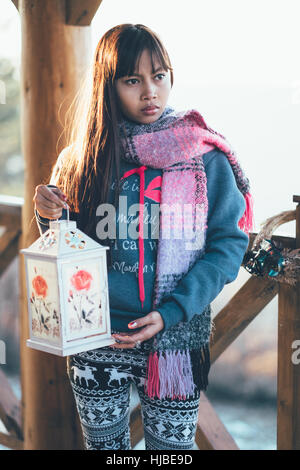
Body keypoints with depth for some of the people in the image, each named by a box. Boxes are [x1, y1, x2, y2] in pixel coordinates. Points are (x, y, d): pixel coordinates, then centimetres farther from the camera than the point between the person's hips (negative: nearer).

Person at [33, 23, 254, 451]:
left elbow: (230, 243, -6)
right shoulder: (80, 159, 0)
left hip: (175, 341, -1)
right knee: (103, 444, 17)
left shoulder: (205, 156, -6)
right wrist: (49, 217, -13)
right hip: (96, 342, 2)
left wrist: (169, 313, -15)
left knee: (172, 448, 11)